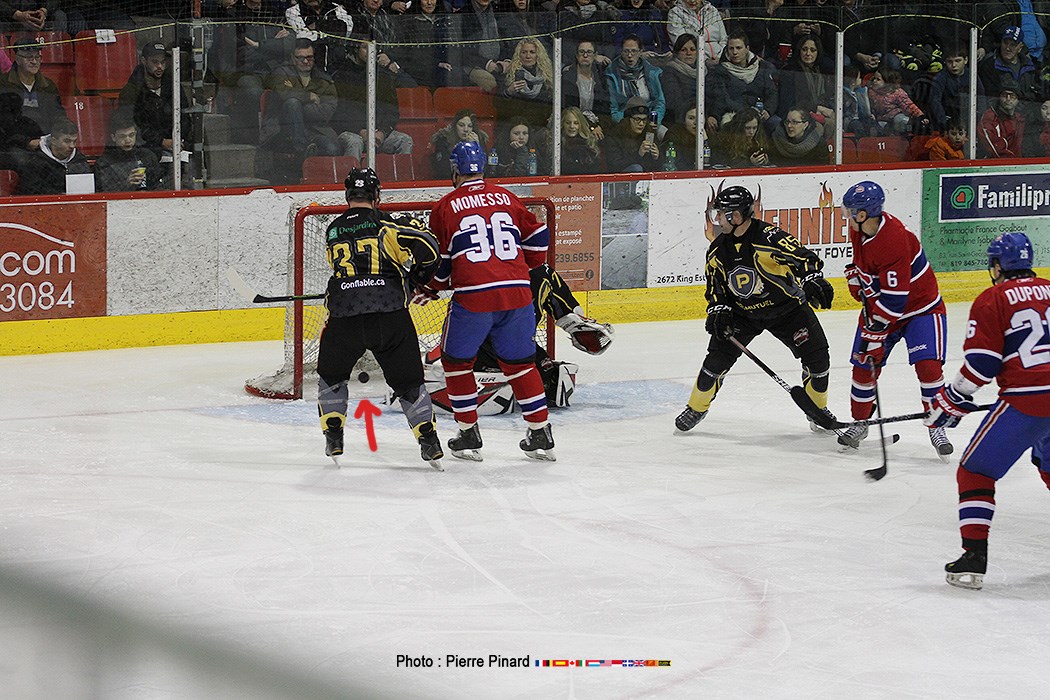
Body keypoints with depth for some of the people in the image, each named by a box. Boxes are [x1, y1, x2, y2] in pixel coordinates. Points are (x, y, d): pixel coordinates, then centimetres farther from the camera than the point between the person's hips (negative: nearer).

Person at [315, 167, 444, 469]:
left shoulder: (333, 232, 17)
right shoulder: (384, 223, 4)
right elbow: (427, 246, -5)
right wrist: (416, 278, 14)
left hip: (344, 316, 2)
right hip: (391, 313, -1)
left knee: (331, 375, 24)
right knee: (407, 380, 10)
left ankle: (333, 439, 18)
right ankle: (429, 441, 4)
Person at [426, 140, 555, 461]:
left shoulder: (445, 207, 5)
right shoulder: (507, 198, 14)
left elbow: (438, 262, 8)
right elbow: (538, 236, 17)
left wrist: (435, 286, 28)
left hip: (472, 296, -3)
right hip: (517, 293, 3)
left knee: (457, 360, 16)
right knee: (520, 361, 17)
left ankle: (468, 434, 14)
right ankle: (541, 435, 15)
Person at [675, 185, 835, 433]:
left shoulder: (768, 236, -24)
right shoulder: (717, 250, -4)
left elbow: (804, 258, -31)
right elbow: (716, 287, 7)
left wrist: (814, 281, -48)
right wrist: (718, 313, -9)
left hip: (787, 307, -3)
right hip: (743, 313, 4)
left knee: (816, 356, -9)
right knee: (718, 357, -6)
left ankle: (818, 410, 13)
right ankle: (696, 408, 13)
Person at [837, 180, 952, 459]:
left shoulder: (895, 240, -34)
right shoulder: (860, 228, -8)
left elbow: (894, 300, -32)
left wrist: (874, 334, -29)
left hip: (919, 306, -7)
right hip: (878, 305, 7)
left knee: (927, 365, -18)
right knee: (864, 366, 2)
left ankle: (936, 427, -4)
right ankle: (859, 423, 20)